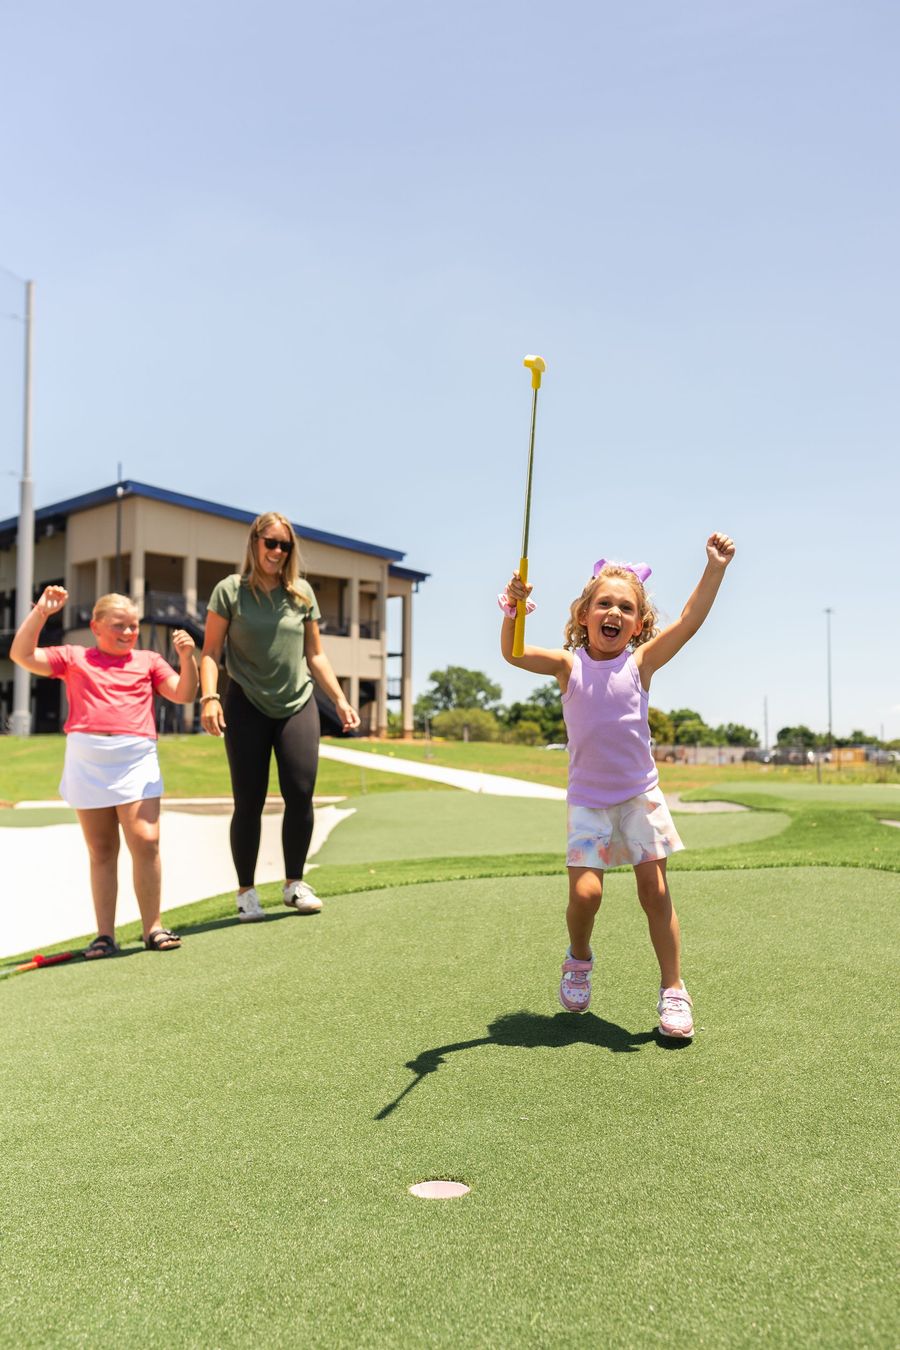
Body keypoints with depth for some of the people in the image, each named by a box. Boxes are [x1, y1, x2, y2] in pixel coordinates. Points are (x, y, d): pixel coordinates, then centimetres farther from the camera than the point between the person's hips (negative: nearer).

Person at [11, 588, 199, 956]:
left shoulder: (148, 661, 14)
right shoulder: (73, 658, 12)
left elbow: (184, 694, 8)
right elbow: (21, 655, 4)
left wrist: (187, 658, -7)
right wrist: (40, 612, -2)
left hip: (135, 761, 0)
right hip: (86, 763, 1)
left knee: (145, 842, -10)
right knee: (100, 851, 7)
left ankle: (153, 928, 2)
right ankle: (105, 934, 13)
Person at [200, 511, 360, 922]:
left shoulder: (302, 593, 8)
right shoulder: (230, 591, 0)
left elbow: (315, 656, 13)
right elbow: (211, 652, -3)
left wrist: (340, 700, 7)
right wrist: (209, 696, -18)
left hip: (297, 705, 2)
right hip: (247, 707, -2)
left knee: (301, 794, -6)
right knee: (249, 803, 1)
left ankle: (294, 883, 11)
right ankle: (246, 892, 15)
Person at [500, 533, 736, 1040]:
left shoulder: (640, 663, -4)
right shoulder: (569, 666, -3)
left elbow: (690, 620, -13)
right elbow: (513, 653, -15)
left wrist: (716, 567, -21)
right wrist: (514, 610, -32)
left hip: (639, 794, 1)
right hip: (588, 801, 0)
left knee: (655, 892, 1)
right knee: (585, 892, -9)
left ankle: (674, 990, 15)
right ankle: (579, 959, 23)